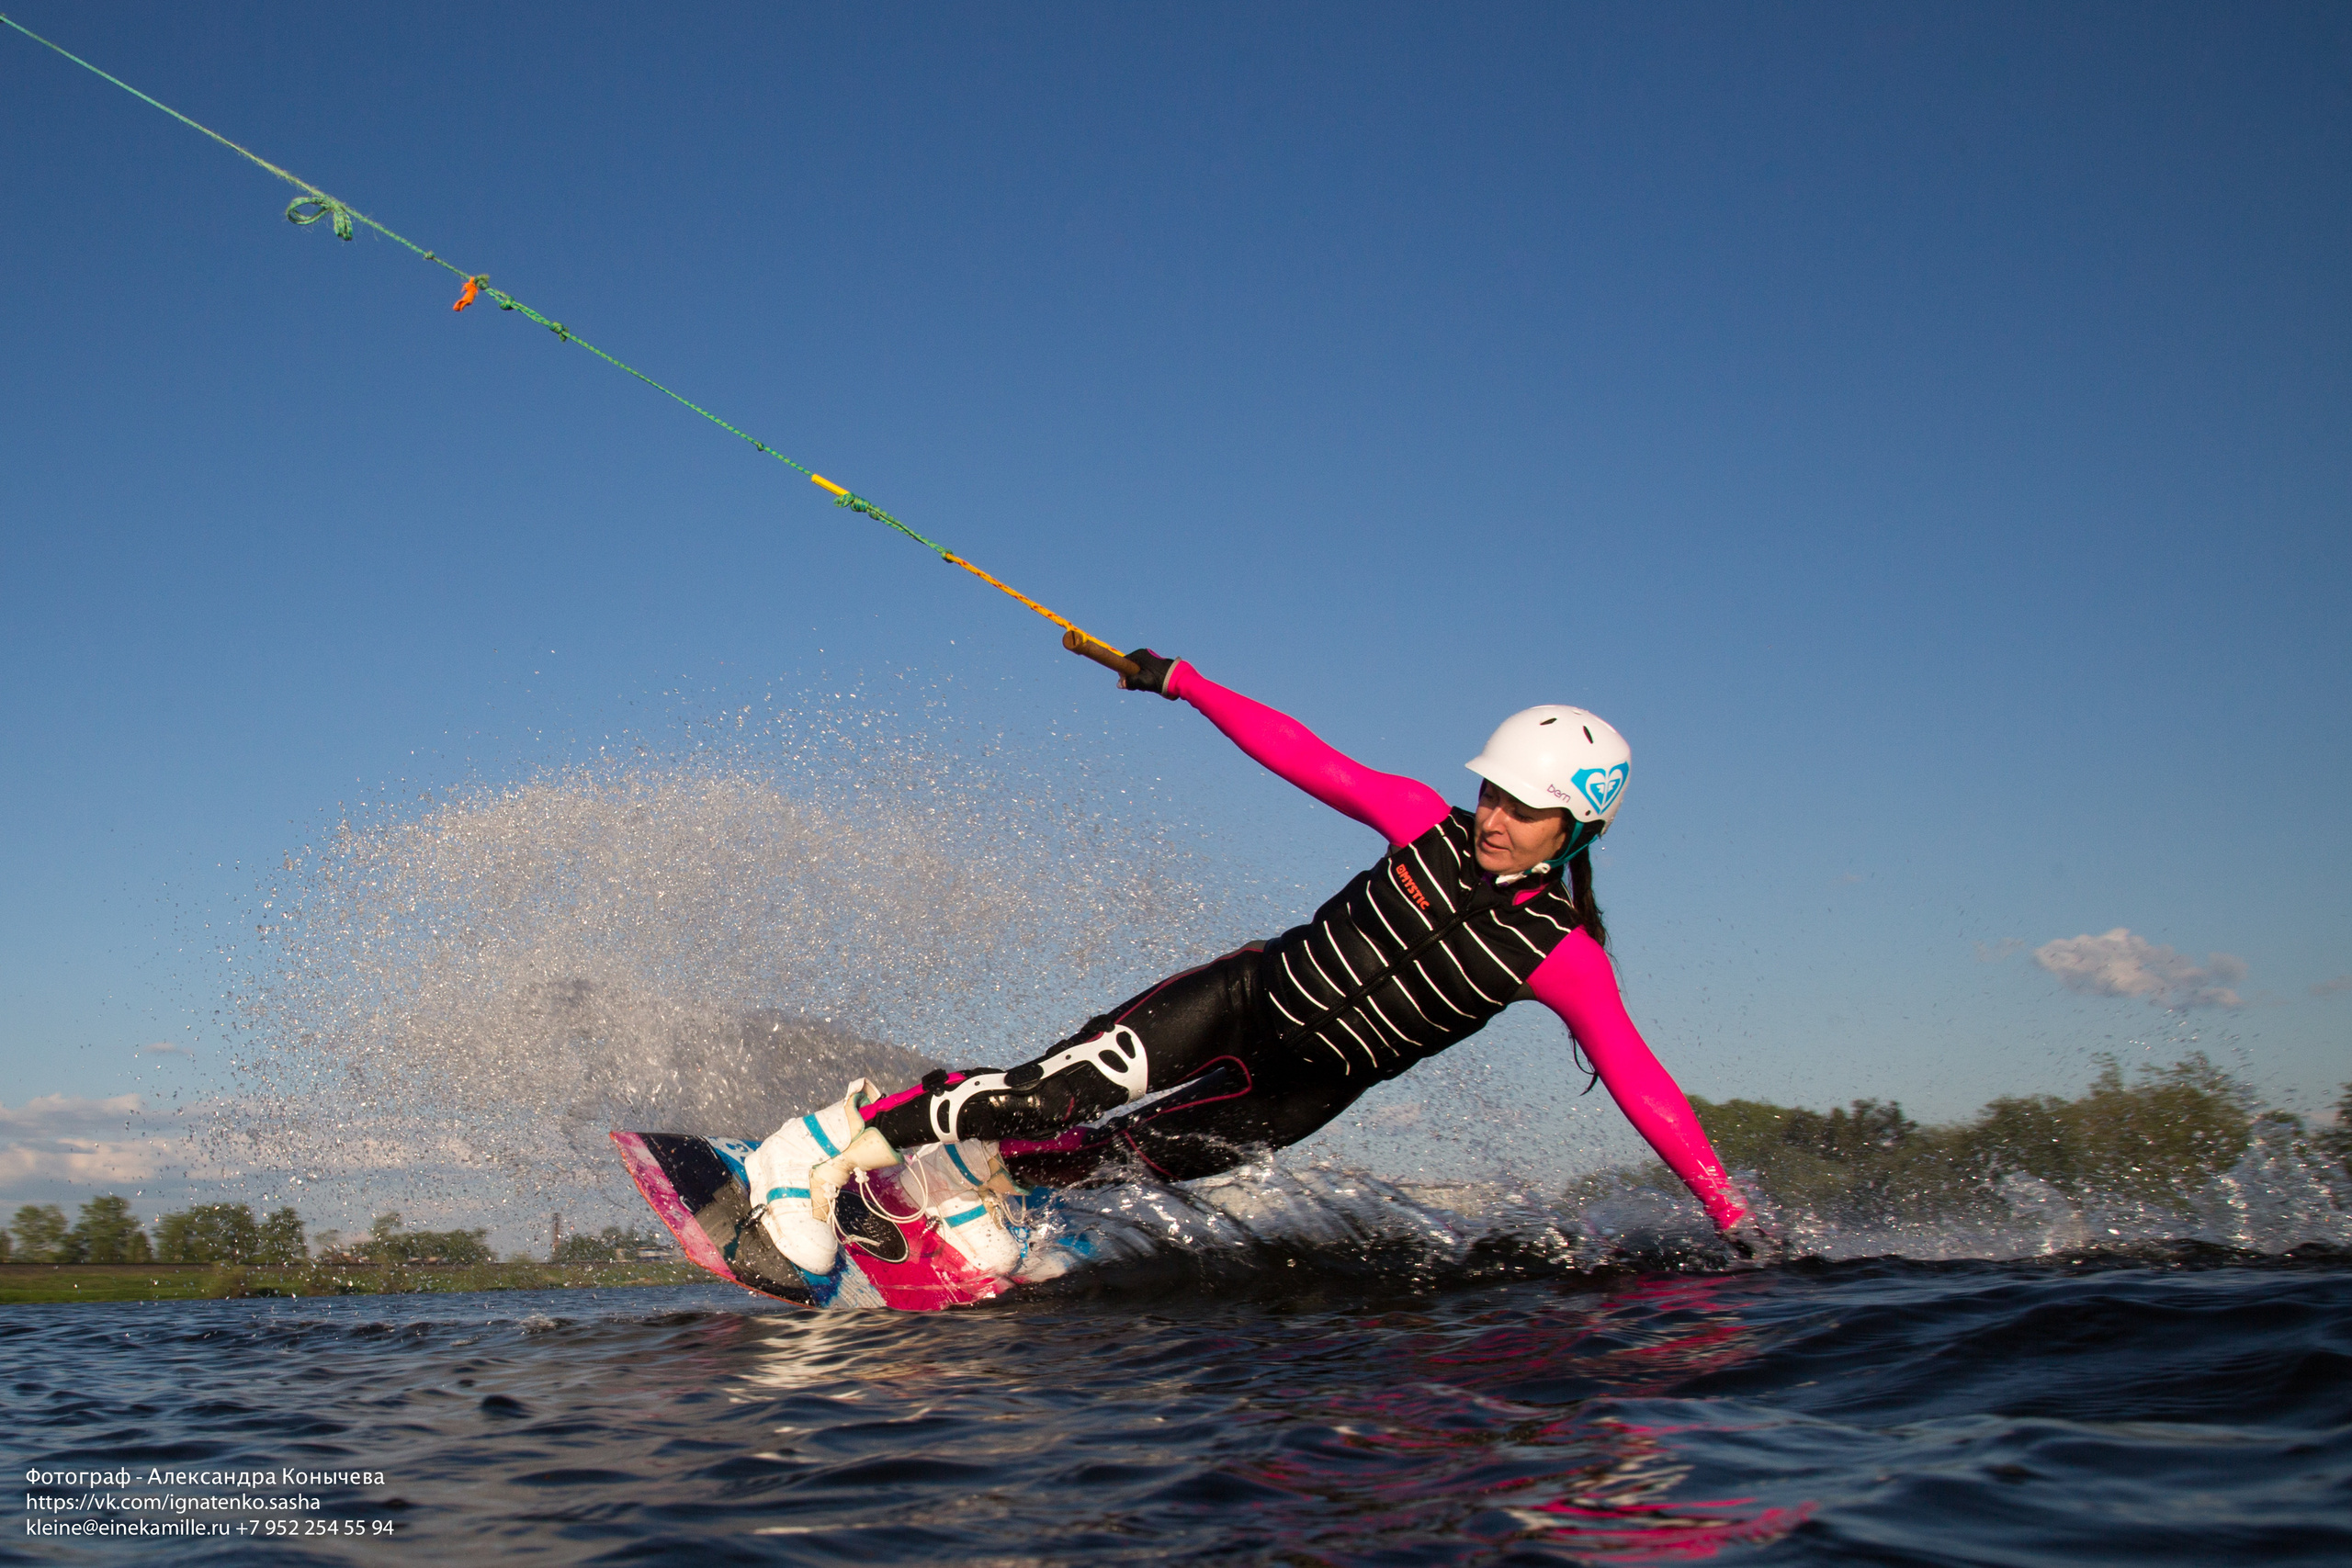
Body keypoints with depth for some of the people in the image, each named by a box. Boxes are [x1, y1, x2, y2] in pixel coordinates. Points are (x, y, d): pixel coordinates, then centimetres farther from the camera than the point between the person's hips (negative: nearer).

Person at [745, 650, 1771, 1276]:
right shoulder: (1429, 826, -7)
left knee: (1110, 1156, -12)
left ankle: (964, 1183, 13)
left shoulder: (1562, 956, -12)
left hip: (1297, 1091, 1)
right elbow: (1305, 758, 0)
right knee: (1072, 1089, -20)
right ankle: (818, 1147, -14)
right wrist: (1183, 683, 2)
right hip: (1248, 996, 0)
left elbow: (1640, 1084, -17)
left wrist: (1727, 1209, -24)